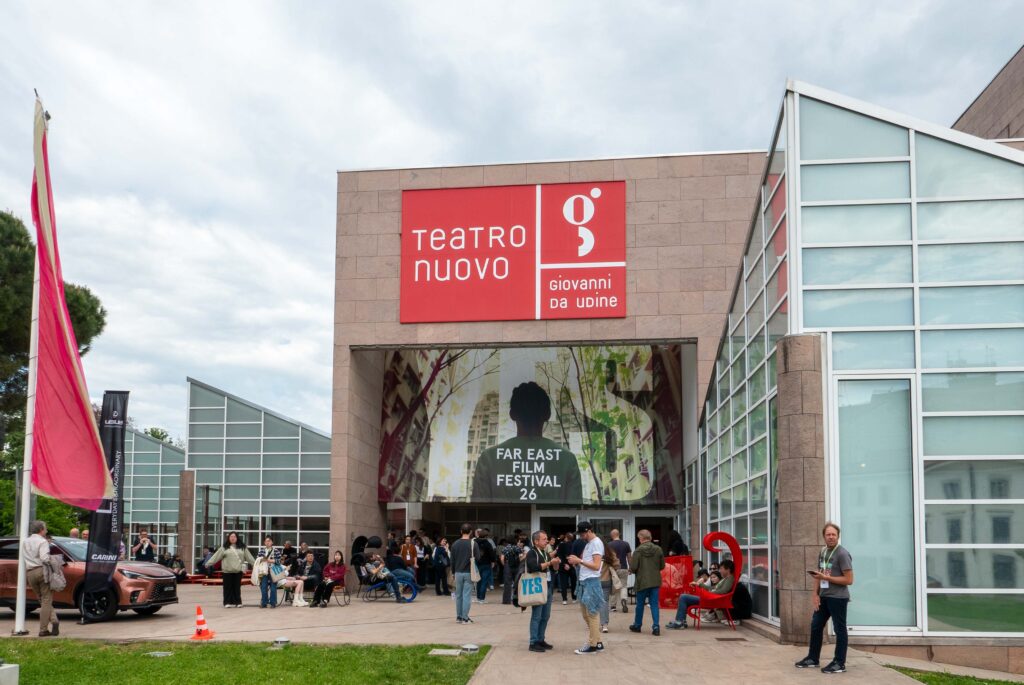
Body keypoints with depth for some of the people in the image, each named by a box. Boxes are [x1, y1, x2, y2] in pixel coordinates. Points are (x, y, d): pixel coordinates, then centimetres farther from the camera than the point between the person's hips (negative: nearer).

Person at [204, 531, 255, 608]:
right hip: (227, 570, -1)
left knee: (237, 586, 4)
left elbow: (249, 557, 11)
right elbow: (216, 556, 1)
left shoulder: (242, 547, 9)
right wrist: (208, 563, -6)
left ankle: (237, 602, 12)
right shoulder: (224, 547, 4)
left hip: (238, 570, 1)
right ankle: (228, 602, 6)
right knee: (228, 587, 0)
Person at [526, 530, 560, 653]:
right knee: (536, 617, -6)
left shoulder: (546, 553, 18)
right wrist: (550, 562, -21)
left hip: (548, 587, 8)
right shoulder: (531, 553, -8)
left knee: (545, 616, 11)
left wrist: (556, 562, -1)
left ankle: (541, 640, 20)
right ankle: (533, 643, -3)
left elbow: (555, 568, 21)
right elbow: (535, 567, -24)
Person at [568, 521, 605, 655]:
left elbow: (596, 566, -18)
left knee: (592, 614, -4)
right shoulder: (588, 543, 17)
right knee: (586, 614, 13)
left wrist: (579, 560, -16)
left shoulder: (596, 543, -11)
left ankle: (592, 645, 1)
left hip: (591, 582, -10)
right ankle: (598, 642, 19)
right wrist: (577, 561, 2)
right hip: (584, 582, 10)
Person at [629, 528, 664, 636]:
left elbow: (634, 567, -14)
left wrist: (630, 570, 8)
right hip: (655, 582, 3)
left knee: (640, 604, 12)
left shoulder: (638, 550, -12)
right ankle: (656, 627, -2)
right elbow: (662, 566, 6)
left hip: (642, 582, -3)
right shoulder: (658, 549, 0)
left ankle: (637, 625, 25)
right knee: (654, 604, 6)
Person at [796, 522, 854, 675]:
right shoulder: (822, 552, 11)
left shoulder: (842, 554, -13)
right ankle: (813, 658, 25)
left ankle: (840, 663, 7)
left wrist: (826, 577, -20)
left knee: (839, 629, 0)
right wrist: (816, 594, 8)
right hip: (823, 597, 8)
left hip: (838, 598, -8)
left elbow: (849, 580, -18)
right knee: (815, 626, 14)